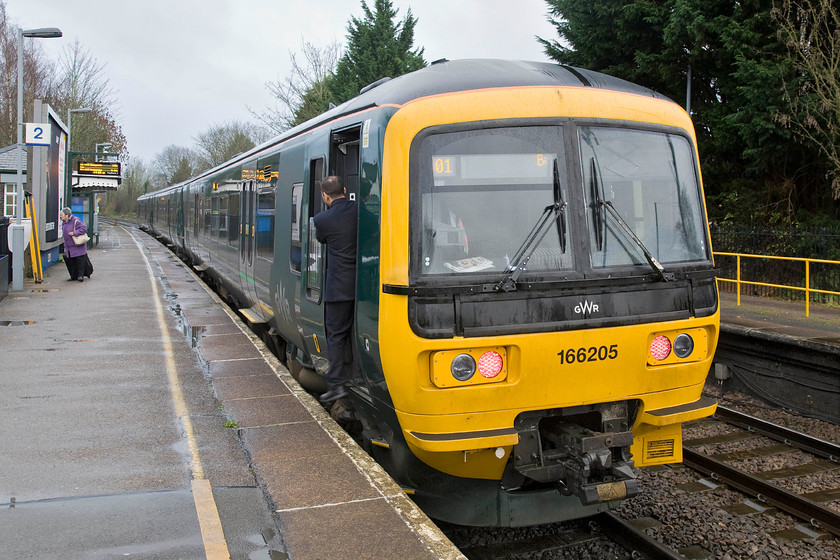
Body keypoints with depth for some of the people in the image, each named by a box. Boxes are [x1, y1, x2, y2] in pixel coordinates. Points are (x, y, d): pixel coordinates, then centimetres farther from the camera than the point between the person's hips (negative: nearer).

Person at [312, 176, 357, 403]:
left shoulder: (323, 219, -9)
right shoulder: (358, 209, -2)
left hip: (339, 286, -4)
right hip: (363, 282, 4)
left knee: (336, 333, 4)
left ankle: (336, 384, 3)